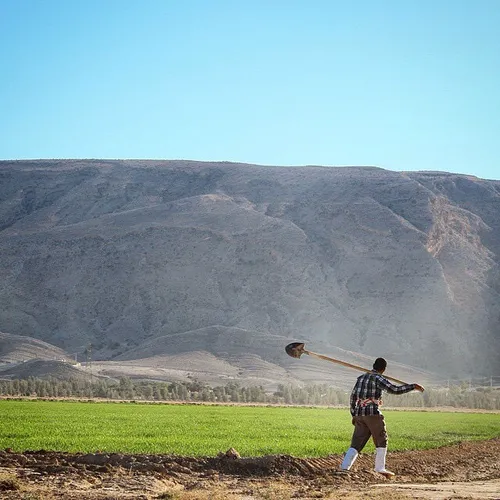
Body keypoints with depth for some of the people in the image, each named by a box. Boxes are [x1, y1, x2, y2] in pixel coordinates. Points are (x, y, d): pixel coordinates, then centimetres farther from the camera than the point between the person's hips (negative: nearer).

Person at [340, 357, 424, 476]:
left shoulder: (361, 378, 16)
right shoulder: (378, 379, -6)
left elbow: (353, 396, 17)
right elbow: (395, 389, -15)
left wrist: (354, 414, 22)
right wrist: (413, 386, -7)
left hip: (359, 414, 6)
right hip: (373, 413, -6)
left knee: (356, 443, 5)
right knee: (382, 441, 9)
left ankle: (344, 467, -9)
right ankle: (380, 468, 5)